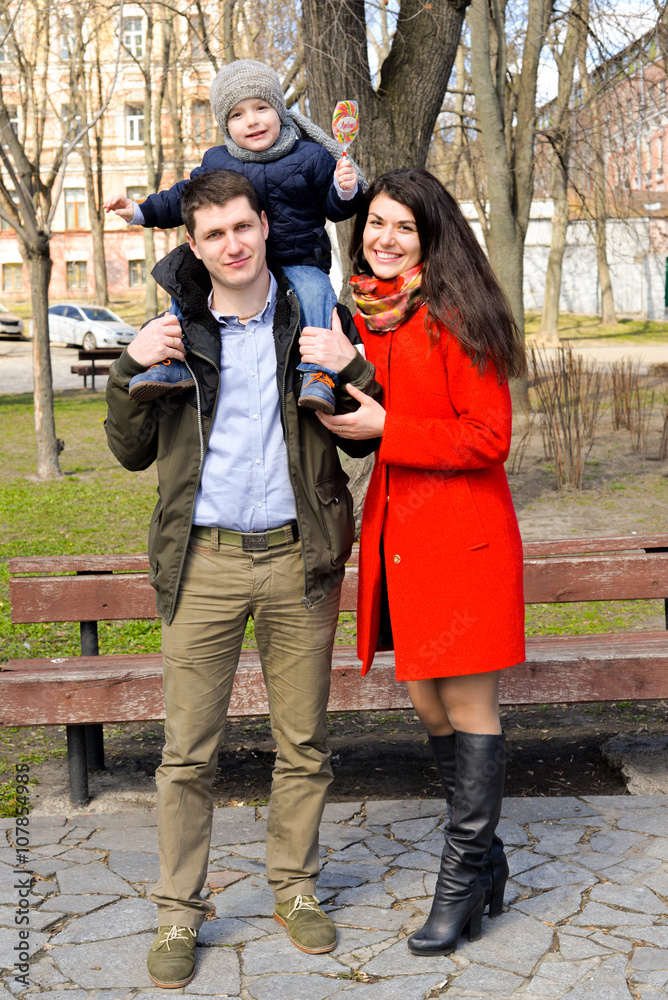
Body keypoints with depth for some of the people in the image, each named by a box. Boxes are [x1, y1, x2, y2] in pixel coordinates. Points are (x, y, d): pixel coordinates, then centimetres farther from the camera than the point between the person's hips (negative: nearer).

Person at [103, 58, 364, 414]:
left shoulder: (311, 157, 1)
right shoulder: (216, 162, 8)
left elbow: (334, 209, 4)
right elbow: (184, 198, 19)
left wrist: (345, 190, -18)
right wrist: (139, 211, 11)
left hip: (299, 262, -3)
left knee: (316, 294, -32)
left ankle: (319, 374, -35)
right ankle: (175, 364, -9)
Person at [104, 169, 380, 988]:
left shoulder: (316, 318, 4)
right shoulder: (178, 331, 5)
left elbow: (364, 442, 7)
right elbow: (133, 453, 7)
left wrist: (352, 372, -12)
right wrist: (131, 370, -8)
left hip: (298, 559, 0)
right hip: (206, 561, 0)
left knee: (303, 743, 11)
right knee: (188, 751, 4)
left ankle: (295, 889, 29)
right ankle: (178, 914, 18)